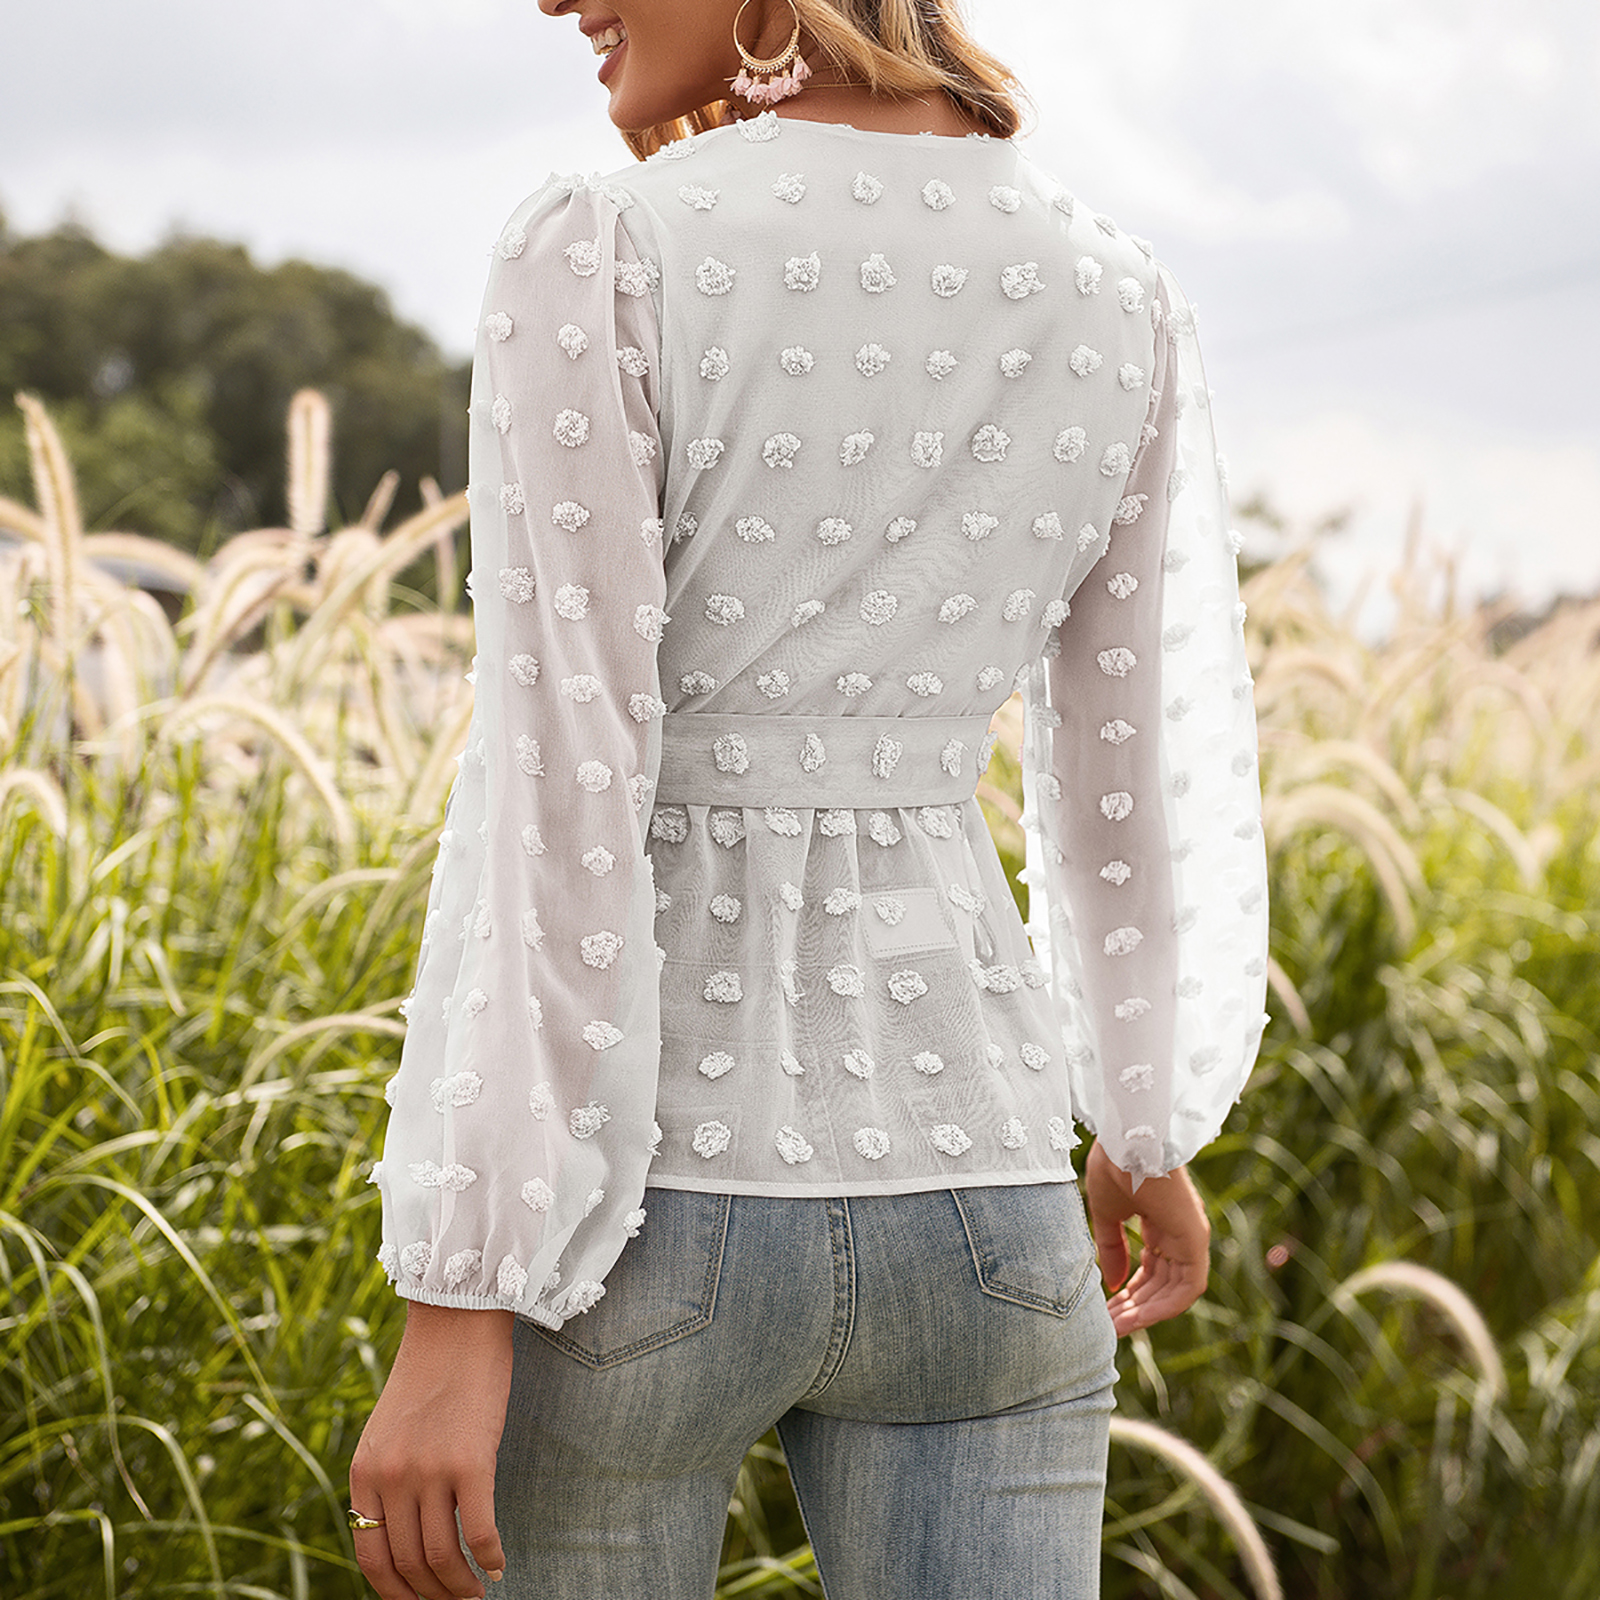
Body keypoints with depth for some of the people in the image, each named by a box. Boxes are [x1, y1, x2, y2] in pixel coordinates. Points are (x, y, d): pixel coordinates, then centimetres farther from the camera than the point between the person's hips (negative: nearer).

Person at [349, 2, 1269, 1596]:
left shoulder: (599, 256, -14)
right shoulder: (1116, 299, 3)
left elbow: (553, 803, -18)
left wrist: (456, 1304, -16)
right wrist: (1151, 1129, 29)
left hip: (634, 1215, -3)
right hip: (965, 1204, 4)